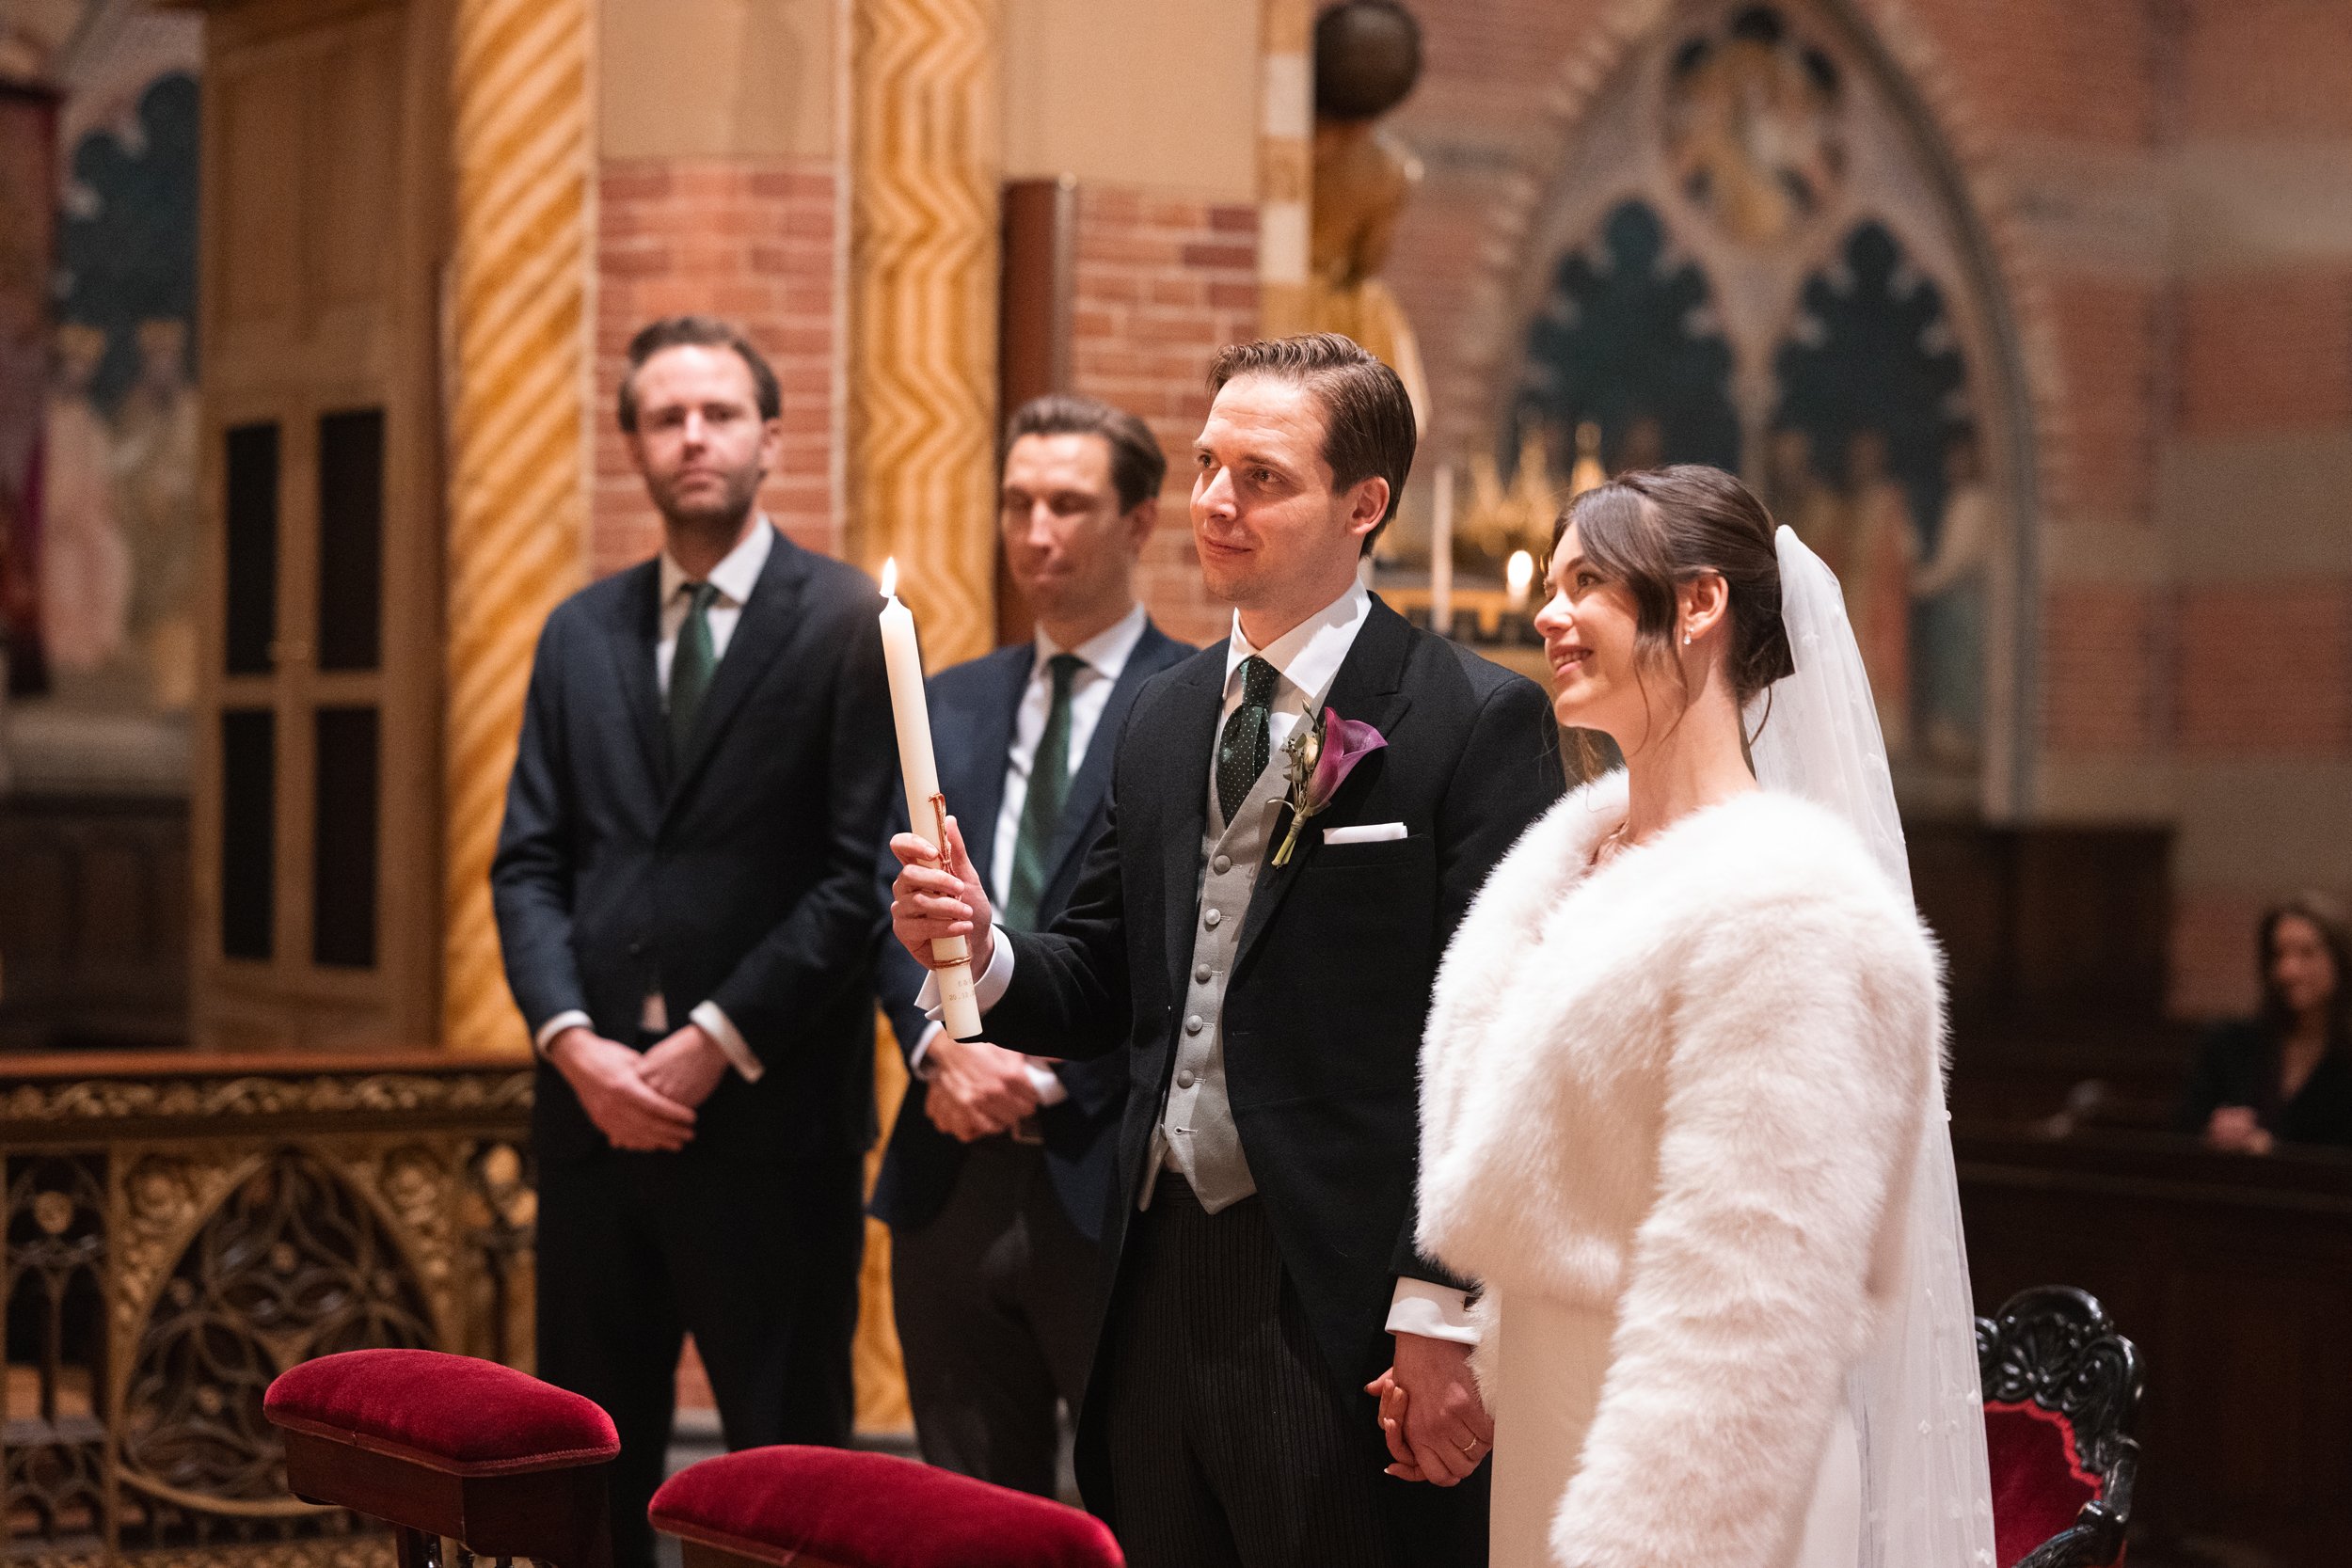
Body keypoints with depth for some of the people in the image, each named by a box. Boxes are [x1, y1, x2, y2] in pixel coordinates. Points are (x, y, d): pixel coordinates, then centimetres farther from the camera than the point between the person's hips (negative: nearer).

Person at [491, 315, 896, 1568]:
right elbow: (528, 862, 10)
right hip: (598, 1109, 5)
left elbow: (862, 871, -9)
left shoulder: (850, 622, -2)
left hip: (770, 1115, -5)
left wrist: (718, 1040, -13)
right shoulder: (580, 632, 14)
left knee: (786, 1455, 0)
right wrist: (573, 1039, -6)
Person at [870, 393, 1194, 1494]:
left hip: (1111, 1175, -5)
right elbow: (896, 901, 7)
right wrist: (943, 1042, -10)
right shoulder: (951, 703, 16)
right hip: (955, 1175, 5)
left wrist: (1048, 1076, -14)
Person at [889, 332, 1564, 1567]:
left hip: (1341, 1303, -6)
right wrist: (979, 950, -5)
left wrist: (1442, 1314, -18)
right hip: (1161, 1280, 6)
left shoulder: (1476, 721, -7)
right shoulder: (1164, 720, 15)